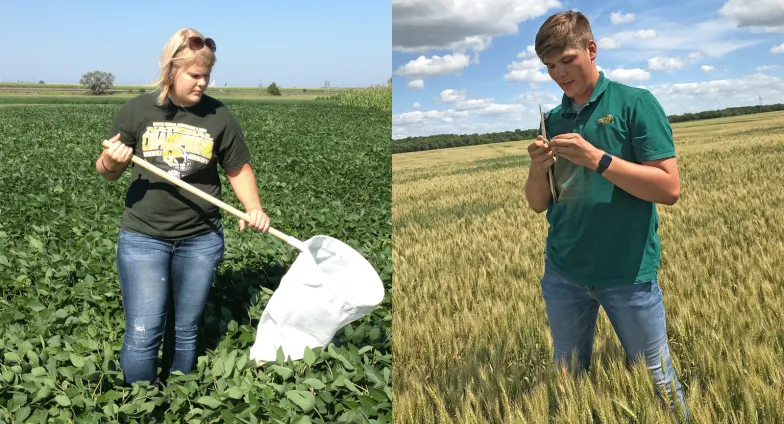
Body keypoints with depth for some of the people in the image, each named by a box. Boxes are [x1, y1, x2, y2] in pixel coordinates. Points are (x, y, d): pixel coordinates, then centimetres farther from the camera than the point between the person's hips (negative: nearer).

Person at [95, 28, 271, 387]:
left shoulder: (219, 116, -2)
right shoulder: (137, 110, -2)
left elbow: (239, 169, 7)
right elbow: (107, 172, 4)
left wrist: (254, 209, -10)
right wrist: (111, 162, -20)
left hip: (201, 240, 1)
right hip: (143, 238, -1)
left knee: (186, 331, 13)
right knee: (143, 334, -2)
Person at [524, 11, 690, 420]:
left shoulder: (635, 103, -6)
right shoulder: (552, 120, 8)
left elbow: (670, 188, -12)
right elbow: (539, 204, 10)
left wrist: (598, 159, -21)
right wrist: (538, 169, -12)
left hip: (630, 273, -4)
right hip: (563, 274, 4)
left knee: (658, 381, 9)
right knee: (568, 379, 16)